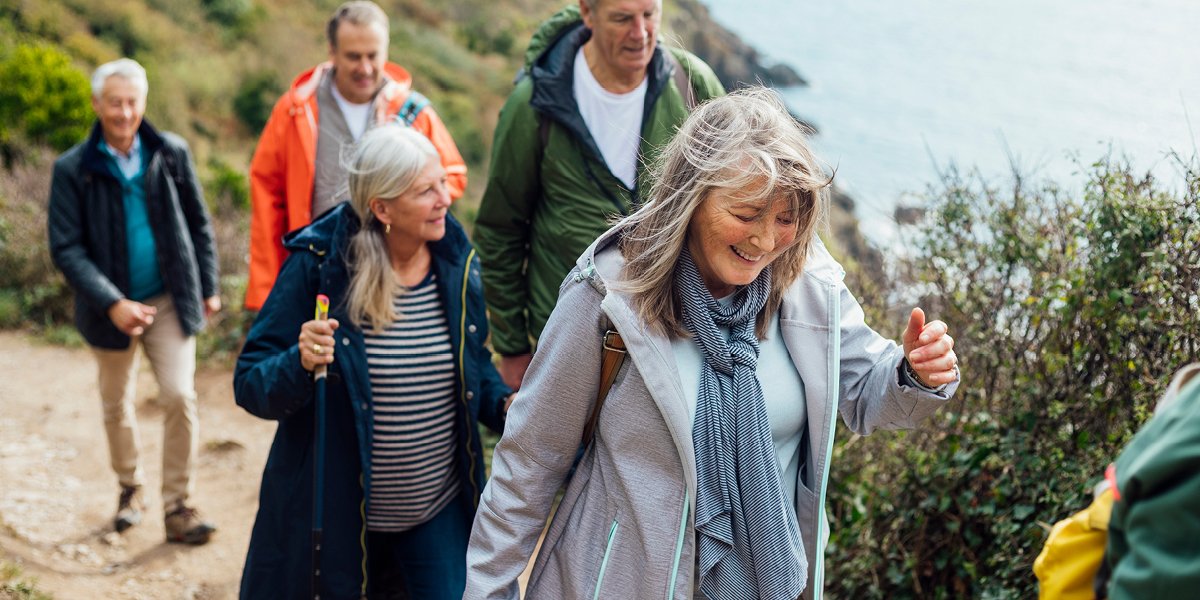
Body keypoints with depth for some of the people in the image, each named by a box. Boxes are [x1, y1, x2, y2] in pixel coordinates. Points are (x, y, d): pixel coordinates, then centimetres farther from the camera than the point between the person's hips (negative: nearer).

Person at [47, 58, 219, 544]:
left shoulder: (171, 153, -3)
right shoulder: (73, 169, -9)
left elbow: (198, 223, 6)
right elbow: (66, 248, -10)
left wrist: (208, 286, 6)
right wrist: (112, 303, -19)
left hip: (170, 300, 0)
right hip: (112, 307, 0)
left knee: (179, 396, -9)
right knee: (116, 404, 15)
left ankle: (178, 504, 3)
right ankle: (130, 487, 38)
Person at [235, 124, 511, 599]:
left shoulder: (458, 263, -3)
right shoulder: (317, 265, -15)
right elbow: (249, 385, -12)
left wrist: (506, 406, -8)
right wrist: (300, 364, -32)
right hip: (338, 516, -3)